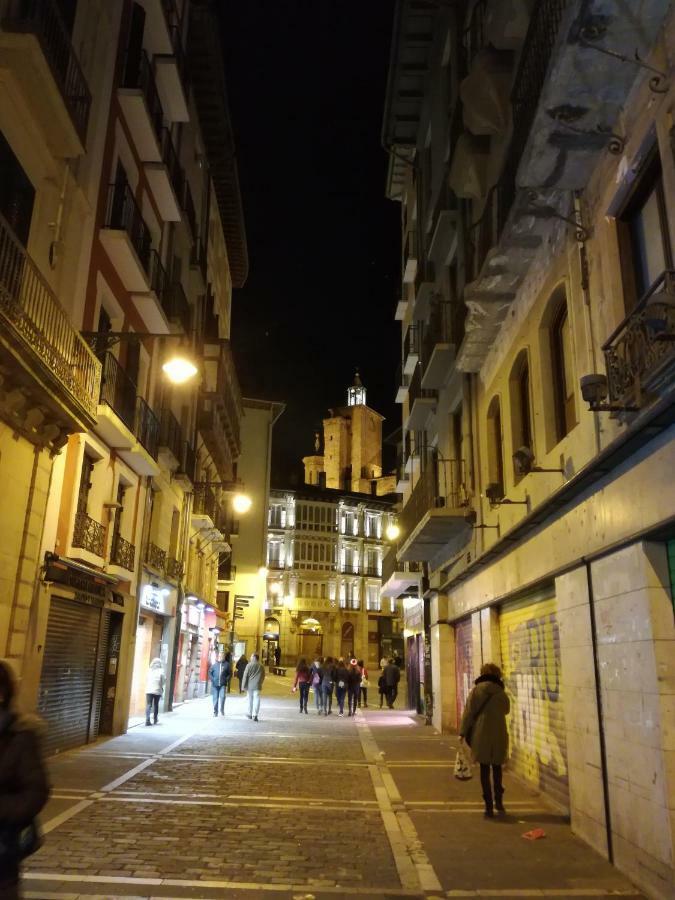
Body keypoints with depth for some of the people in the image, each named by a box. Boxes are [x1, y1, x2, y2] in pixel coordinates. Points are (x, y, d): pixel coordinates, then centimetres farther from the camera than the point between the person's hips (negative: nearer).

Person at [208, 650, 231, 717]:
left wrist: (227, 679, -5)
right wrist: (212, 679, -2)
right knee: (215, 698, 6)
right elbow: (210, 672, 10)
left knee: (222, 696, -15)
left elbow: (230, 673, 7)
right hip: (215, 684, 2)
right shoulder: (215, 664, 4)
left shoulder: (226, 664, 1)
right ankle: (215, 711, 18)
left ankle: (222, 710, 6)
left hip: (223, 685, -2)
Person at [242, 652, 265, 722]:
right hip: (257, 686, 0)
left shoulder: (249, 665, -7)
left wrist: (244, 686, -1)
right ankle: (255, 715, -12)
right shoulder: (261, 666, 2)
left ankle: (250, 714, 26)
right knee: (256, 700, 0)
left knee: (250, 699, 14)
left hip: (250, 685, 0)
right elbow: (263, 677, 10)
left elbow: (245, 676, -6)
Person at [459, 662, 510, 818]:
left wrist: (463, 732, -1)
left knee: (484, 769, 5)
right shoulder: (501, 693, 2)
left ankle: (489, 806, 3)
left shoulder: (476, 691, -3)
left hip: (481, 734, -2)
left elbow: (468, 712, -4)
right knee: (497, 767, 19)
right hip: (499, 734, 2)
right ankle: (498, 800, 22)